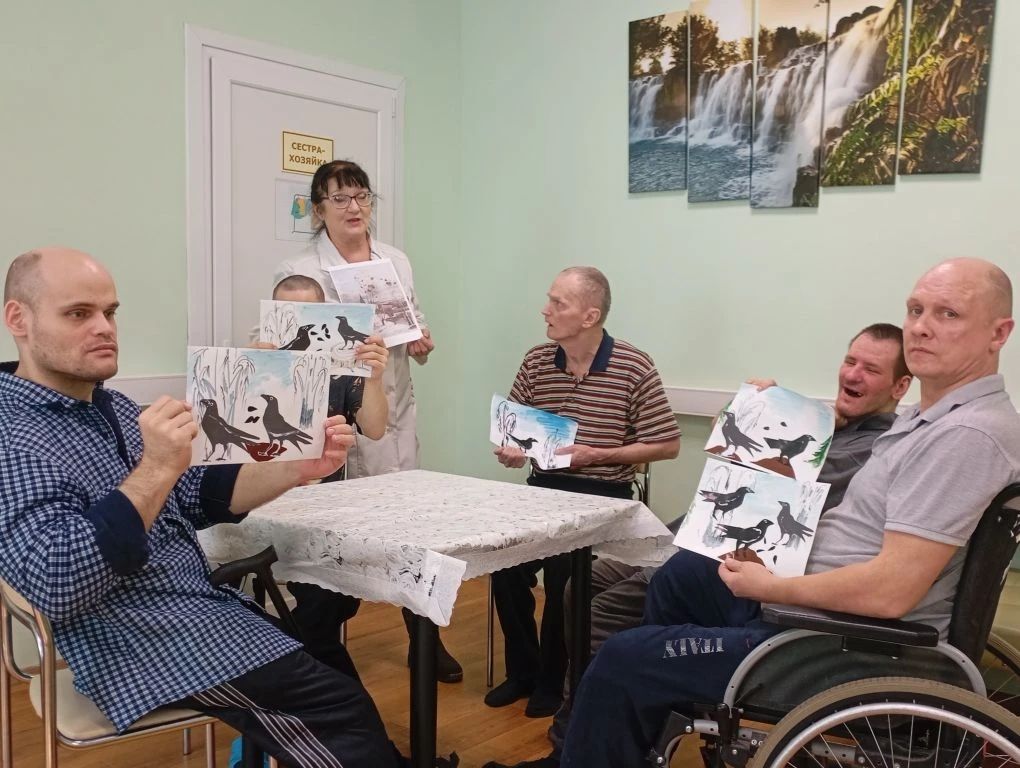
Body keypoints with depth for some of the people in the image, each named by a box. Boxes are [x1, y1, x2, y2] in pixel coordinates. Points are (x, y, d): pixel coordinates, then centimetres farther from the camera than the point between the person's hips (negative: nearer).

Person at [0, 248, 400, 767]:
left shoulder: (108, 407, 10)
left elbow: (199, 498, 9)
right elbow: (54, 585, -29)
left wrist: (299, 469, -5)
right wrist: (156, 470, -32)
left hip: (202, 606, 9)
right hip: (151, 645, -9)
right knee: (341, 707, -11)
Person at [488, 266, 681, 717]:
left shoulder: (634, 368, -10)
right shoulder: (536, 362, 4)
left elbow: (667, 445, -7)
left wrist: (595, 455, -16)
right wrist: (508, 448, -11)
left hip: (602, 495, -4)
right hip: (544, 488, 4)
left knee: (562, 570, -25)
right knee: (505, 562, -19)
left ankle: (552, 681, 2)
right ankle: (522, 671, 6)